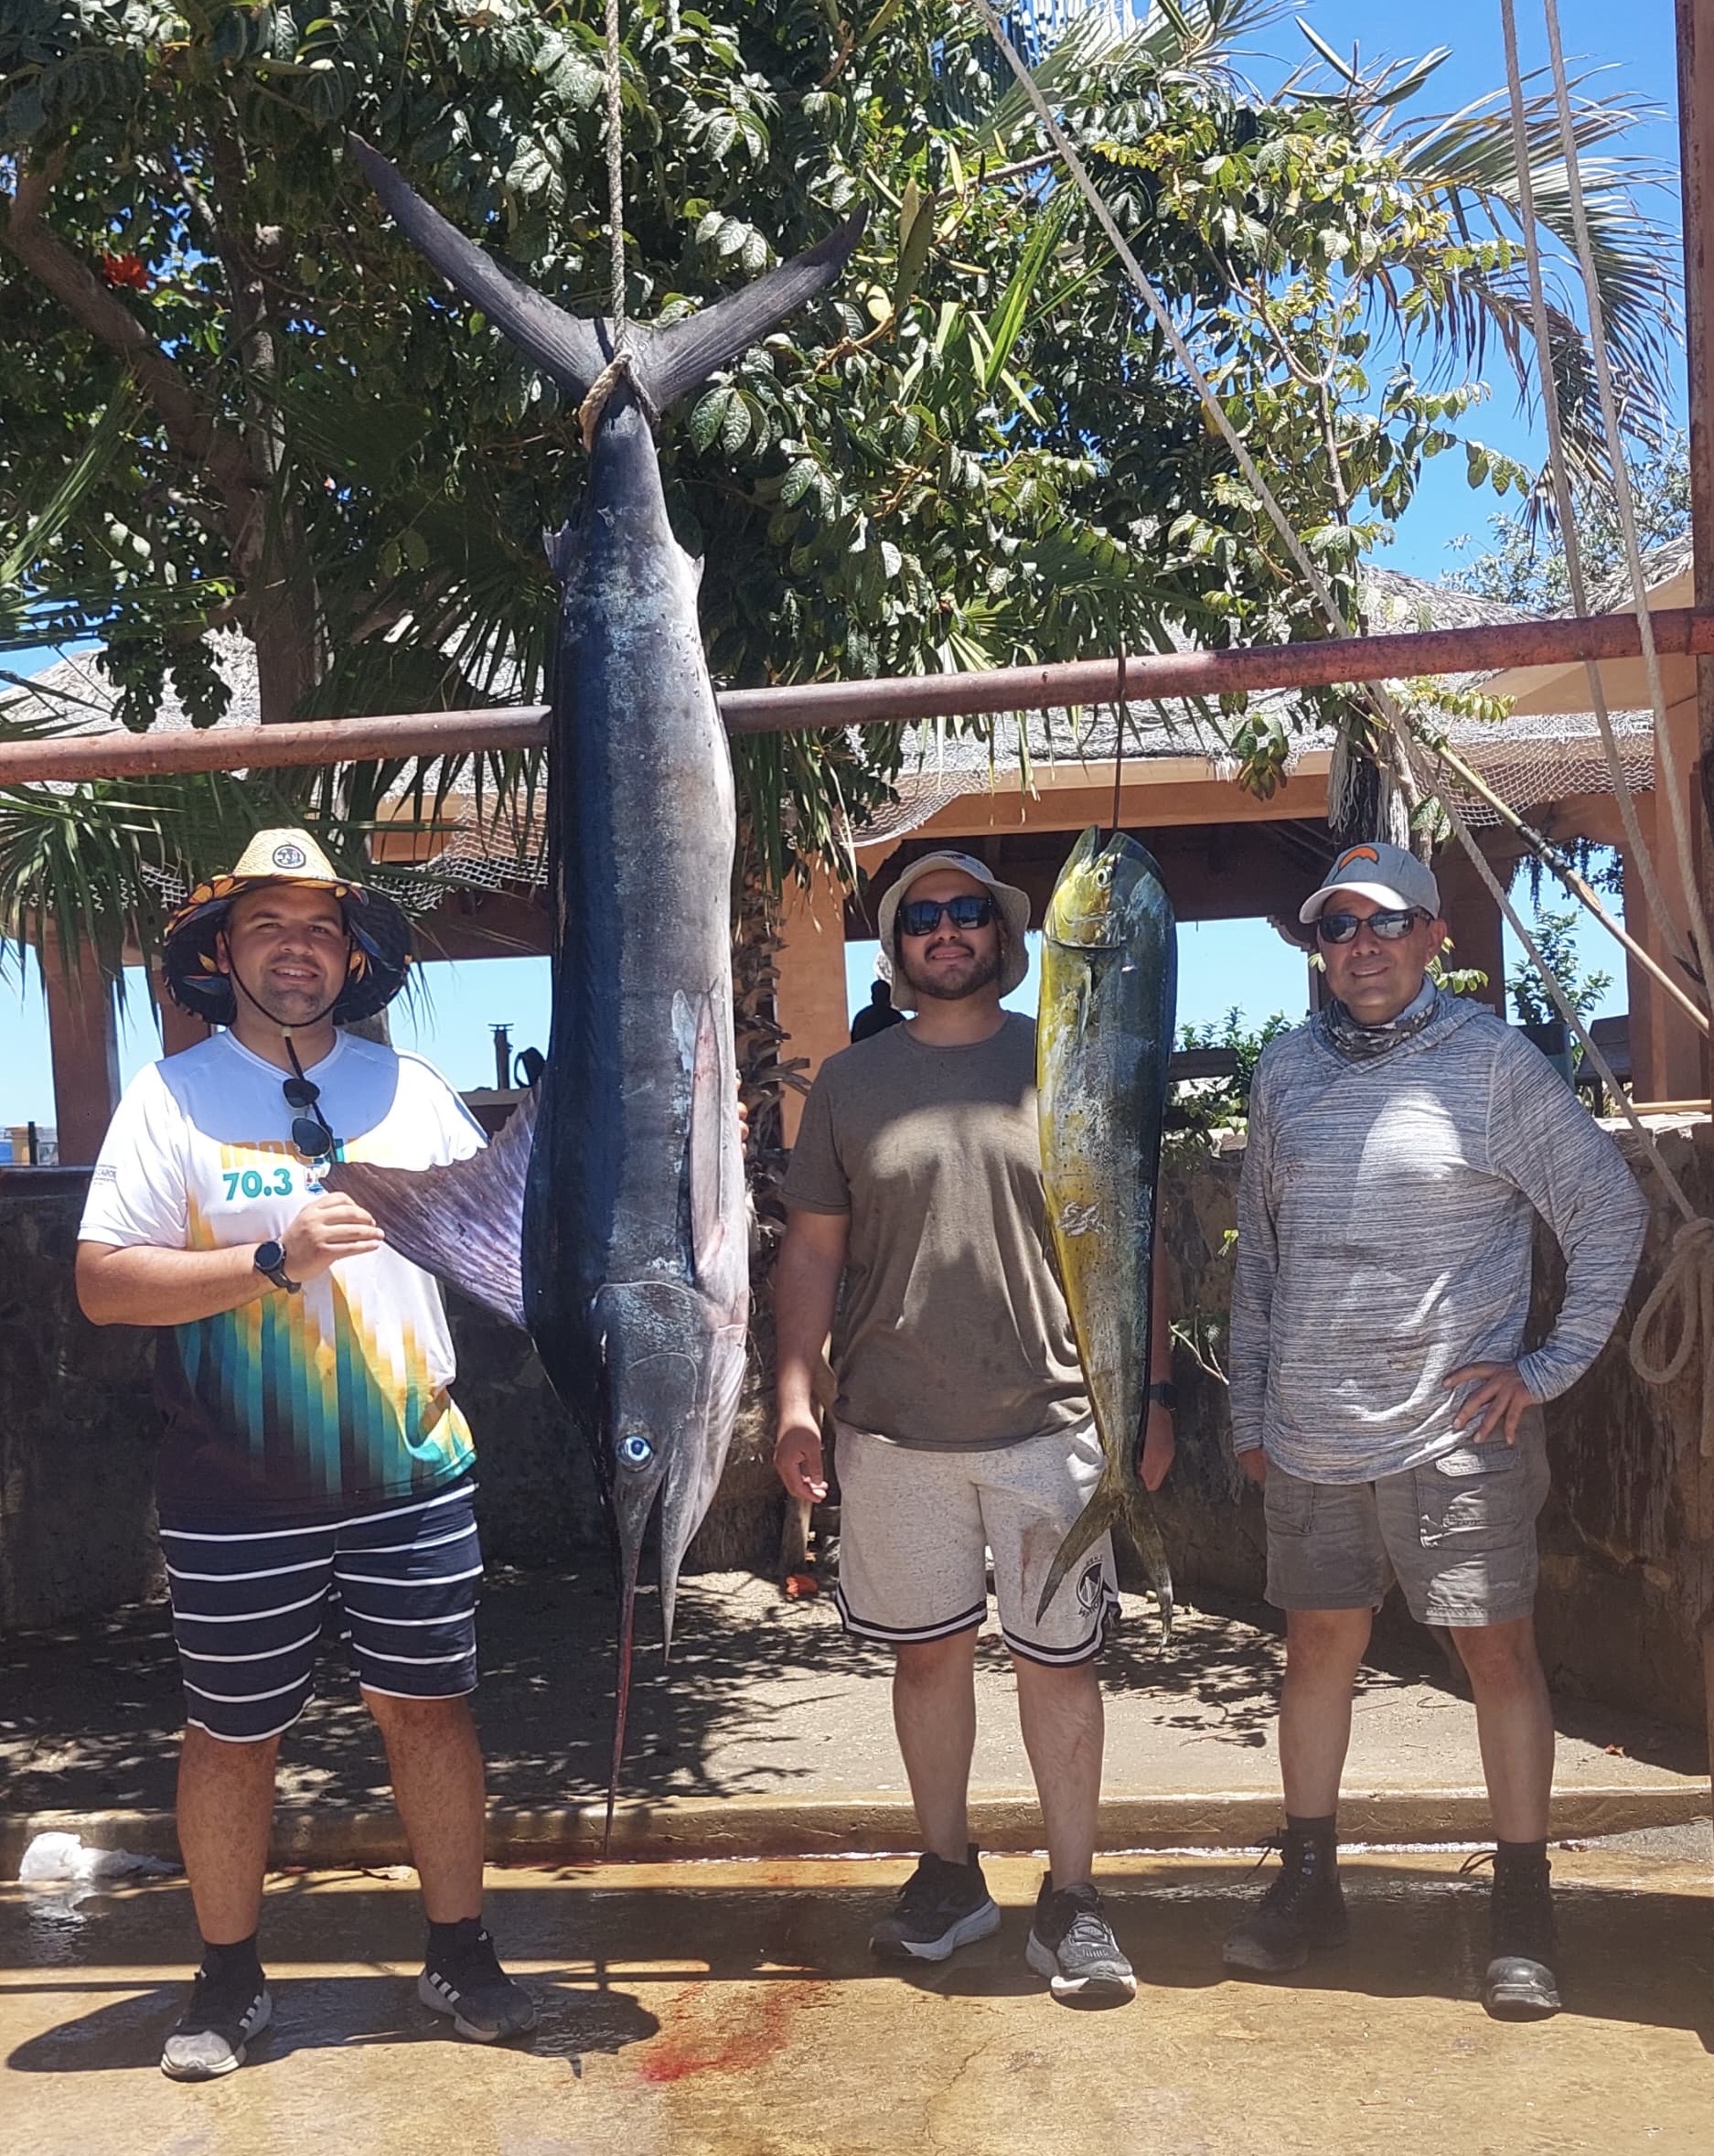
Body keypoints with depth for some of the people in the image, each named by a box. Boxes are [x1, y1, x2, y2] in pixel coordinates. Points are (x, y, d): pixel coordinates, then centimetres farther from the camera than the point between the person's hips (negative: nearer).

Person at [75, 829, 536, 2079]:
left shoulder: (411, 1086, 7)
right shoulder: (173, 1095, -3)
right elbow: (103, 1282, -11)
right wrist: (276, 1260, -20)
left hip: (413, 1473, 3)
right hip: (240, 1495, -2)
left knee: (431, 1705, 10)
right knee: (234, 1736, 10)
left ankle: (460, 1953, 27)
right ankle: (229, 1982, 30)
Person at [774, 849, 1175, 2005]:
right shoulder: (850, 1081, 6)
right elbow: (814, 1250, 7)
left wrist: (1149, 1391, 0)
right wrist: (796, 1399, 0)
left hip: (1050, 1421, -1)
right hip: (893, 1430, 2)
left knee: (1059, 1660, 5)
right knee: (928, 1650, 12)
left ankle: (1072, 1898, 20)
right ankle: (950, 1873, 30)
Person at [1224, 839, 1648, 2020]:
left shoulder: (1493, 1059, -6)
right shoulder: (1288, 1068, 6)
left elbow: (1611, 1209, -2)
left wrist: (1553, 1364, -6)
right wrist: (1252, 1409, 11)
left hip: (1457, 1433, -3)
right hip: (1310, 1434, 4)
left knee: (1500, 1652, 4)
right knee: (1320, 1644, 12)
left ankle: (1525, 1909, 18)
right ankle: (1308, 1881, 26)